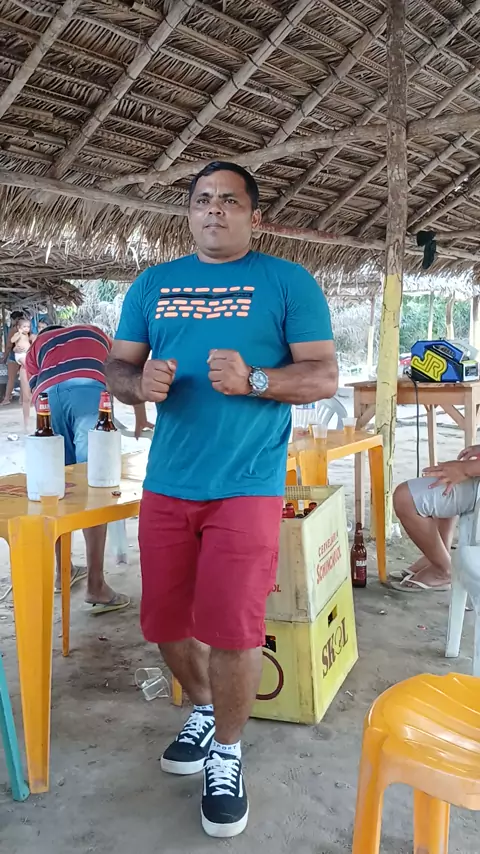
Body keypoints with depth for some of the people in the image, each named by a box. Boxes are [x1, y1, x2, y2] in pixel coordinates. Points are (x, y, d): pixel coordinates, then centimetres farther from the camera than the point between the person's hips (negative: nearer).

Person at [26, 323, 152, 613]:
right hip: (89, 390, -1)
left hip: (50, 396, 2)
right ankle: (96, 584, 0)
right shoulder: (95, 334, 40)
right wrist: (141, 417, 55)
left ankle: (63, 571, 28)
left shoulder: (36, 347, 37)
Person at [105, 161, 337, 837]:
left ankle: (227, 753, 23)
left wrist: (252, 380, -20)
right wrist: (140, 382, -9)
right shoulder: (152, 285, 13)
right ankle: (204, 709, 42)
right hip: (166, 482, 4)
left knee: (231, 629, -4)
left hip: (246, 483, -4)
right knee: (165, 622, 12)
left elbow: (325, 376, -3)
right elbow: (117, 367, 14)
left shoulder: (288, 282, 2)